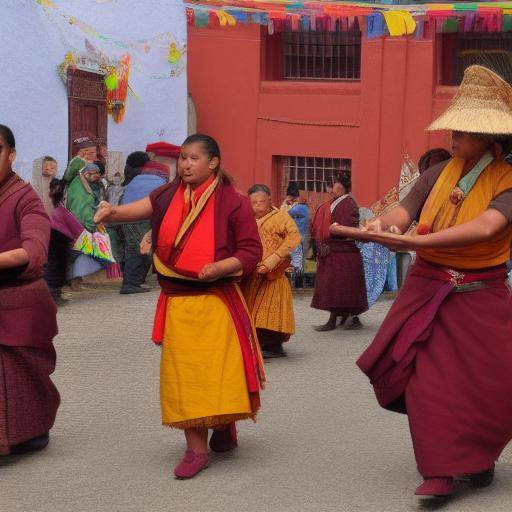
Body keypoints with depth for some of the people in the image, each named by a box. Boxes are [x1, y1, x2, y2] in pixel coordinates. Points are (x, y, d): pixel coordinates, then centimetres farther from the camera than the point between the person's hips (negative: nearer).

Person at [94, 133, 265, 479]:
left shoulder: (232, 202, -6)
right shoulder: (170, 195, 6)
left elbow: (252, 251, -4)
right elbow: (143, 208, -9)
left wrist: (221, 266, -20)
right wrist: (113, 213, -28)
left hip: (215, 301, -3)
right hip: (177, 300, 4)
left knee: (219, 370, -4)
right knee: (184, 374, 4)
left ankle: (224, 426, 24)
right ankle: (197, 449, 12)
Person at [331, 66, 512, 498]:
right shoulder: (437, 176, 2)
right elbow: (401, 214, -9)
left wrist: (419, 241, -37)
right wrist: (378, 227, -34)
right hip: (427, 292, 2)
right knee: (426, 377, -4)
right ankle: (440, 471, 7)